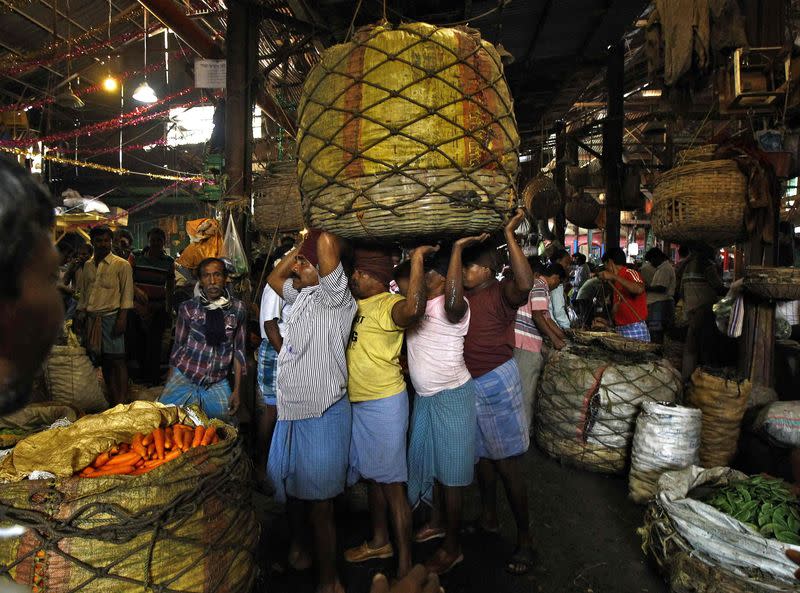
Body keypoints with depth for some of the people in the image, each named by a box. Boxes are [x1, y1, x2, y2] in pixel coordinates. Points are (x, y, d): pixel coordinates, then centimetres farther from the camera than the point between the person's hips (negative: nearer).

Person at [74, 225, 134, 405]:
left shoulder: (122, 265, -2)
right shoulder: (88, 265, 15)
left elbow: (127, 295, -6)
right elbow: (83, 293, 22)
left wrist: (122, 318, -14)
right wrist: (79, 315, 14)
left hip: (111, 317, -6)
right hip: (91, 319, 6)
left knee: (117, 360, -6)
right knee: (103, 360, 10)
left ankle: (121, 402, -5)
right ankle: (111, 398, 18)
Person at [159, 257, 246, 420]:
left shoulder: (237, 309, -1)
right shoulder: (188, 308, -2)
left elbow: (238, 350, 3)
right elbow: (178, 347, 5)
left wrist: (237, 390, 1)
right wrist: (169, 386, 5)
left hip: (217, 384, 1)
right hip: (184, 378, 0)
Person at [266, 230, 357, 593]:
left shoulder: (334, 297, -13)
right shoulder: (303, 296, 11)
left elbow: (328, 244, -28)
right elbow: (273, 279, 27)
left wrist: (315, 237, -5)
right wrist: (299, 249, 15)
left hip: (323, 416, -8)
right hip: (291, 412, 9)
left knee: (319, 503, 2)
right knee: (290, 488, 24)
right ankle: (296, 546, 48)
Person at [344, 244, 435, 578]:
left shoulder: (389, 305, -19)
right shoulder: (357, 304, 8)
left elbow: (414, 308, -42)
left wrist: (417, 257, -35)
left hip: (384, 404, -9)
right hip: (357, 402, 9)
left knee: (391, 483, 0)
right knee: (371, 475, 21)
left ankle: (405, 563, 14)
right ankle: (379, 541, 40)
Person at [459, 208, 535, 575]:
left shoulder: (501, 293, -13)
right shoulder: (465, 295, 9)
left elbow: (525, 283, -33)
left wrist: (509, 234, -30)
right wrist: (457, 248, 4)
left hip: (496, 384, -7)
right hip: (468, 385, 7)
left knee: (507, 464, -1)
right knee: (481, 455, 20)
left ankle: (525, 541, 12)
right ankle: (489, 518, 38)